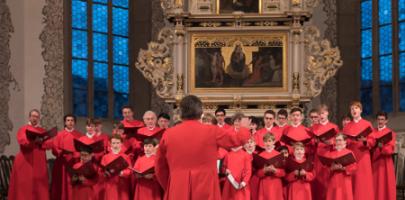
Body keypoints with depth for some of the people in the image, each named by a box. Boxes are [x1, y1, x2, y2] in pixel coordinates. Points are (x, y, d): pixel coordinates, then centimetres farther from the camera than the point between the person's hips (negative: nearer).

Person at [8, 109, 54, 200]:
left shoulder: (43, 131, 14)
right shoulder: (23, 129, 5)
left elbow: (50, 144, -1)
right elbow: (22, 141, -15)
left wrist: (41, 141, -21)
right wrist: (34, 140, -31)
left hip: (39, 163, 3)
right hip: (25, 163, -3)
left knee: (39, 188, 2)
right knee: (24, 187, -4)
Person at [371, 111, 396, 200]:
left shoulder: (391, 133, 0)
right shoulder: (372, 132, 12)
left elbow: (390, 149, -10)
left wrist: (382, 147, -29)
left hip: (385, 162, -3)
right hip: (373, 161, 3)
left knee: (385, 184, -3)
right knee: (374, 185, 3)